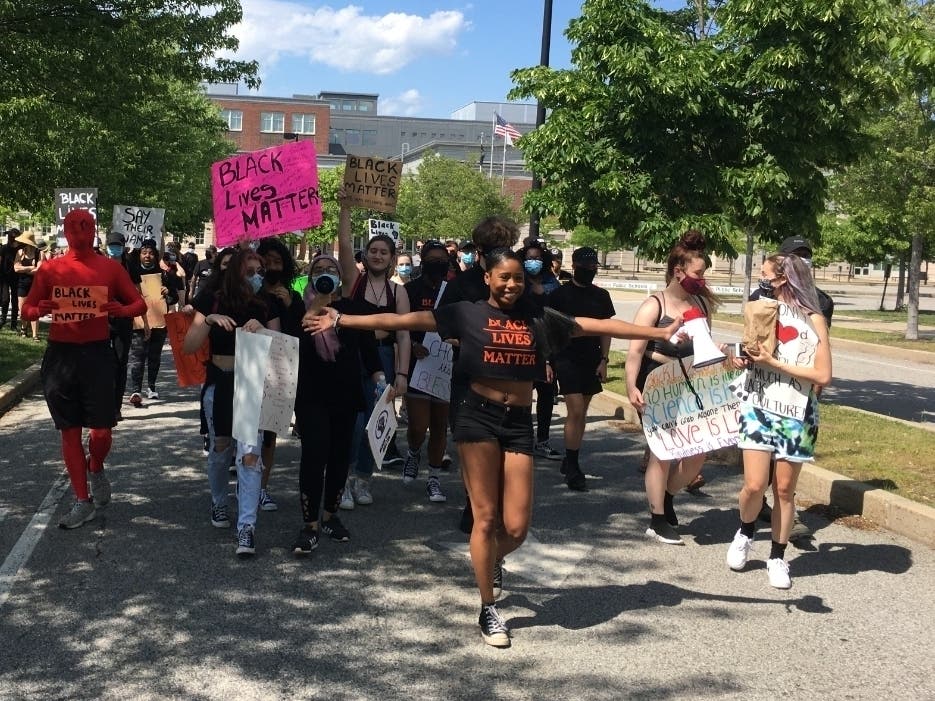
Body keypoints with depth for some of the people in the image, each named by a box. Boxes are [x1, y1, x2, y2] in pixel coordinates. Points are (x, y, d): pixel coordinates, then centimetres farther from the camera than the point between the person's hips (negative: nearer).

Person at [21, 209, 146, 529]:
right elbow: (26, 310, 6)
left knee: (101, 429, -5)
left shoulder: (111, 268, 2)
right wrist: (40, 310, -18)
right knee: (69, 430, 6)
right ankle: (83, 501, 17)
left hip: (97, 354, -1)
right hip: (59, 355, 1)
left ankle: (95, 469, 30)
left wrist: (120, 310, -17)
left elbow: (140, 304, 5)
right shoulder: (50, 268, 4)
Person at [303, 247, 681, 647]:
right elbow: (401, 321, -5)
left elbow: (600, 325, 10)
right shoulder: (467, 314, 0)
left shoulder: (539, 319, 8)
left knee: (516, 527, 1)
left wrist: (661, 332, 10)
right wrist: (341, 320, -9)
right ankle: (488, 610, 18)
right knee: (485, 517, 1)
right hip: (478, 417, -2)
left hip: (520, 423, 3)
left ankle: (494, 560, 39)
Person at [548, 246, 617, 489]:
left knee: (581, 412, 10)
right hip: (567, 359, -4)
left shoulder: (601, 296, 8)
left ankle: (570, 460, 22)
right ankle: (572, 468, -6)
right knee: (575, 412, -12)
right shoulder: (560, 294, -3)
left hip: (592, 361, 4)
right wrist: (546, 360, -6)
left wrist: (604, 360, 2)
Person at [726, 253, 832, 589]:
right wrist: (746, 360, 0)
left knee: (784, 488, 6)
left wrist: (774, 363, -16)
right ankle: (745, 533, 22)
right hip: (758, 409, 3)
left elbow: (823, 375, -12)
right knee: (754, 485, -7)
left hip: (796, 415, -2)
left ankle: (777, 557, 21)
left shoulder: (813, 320, -7)